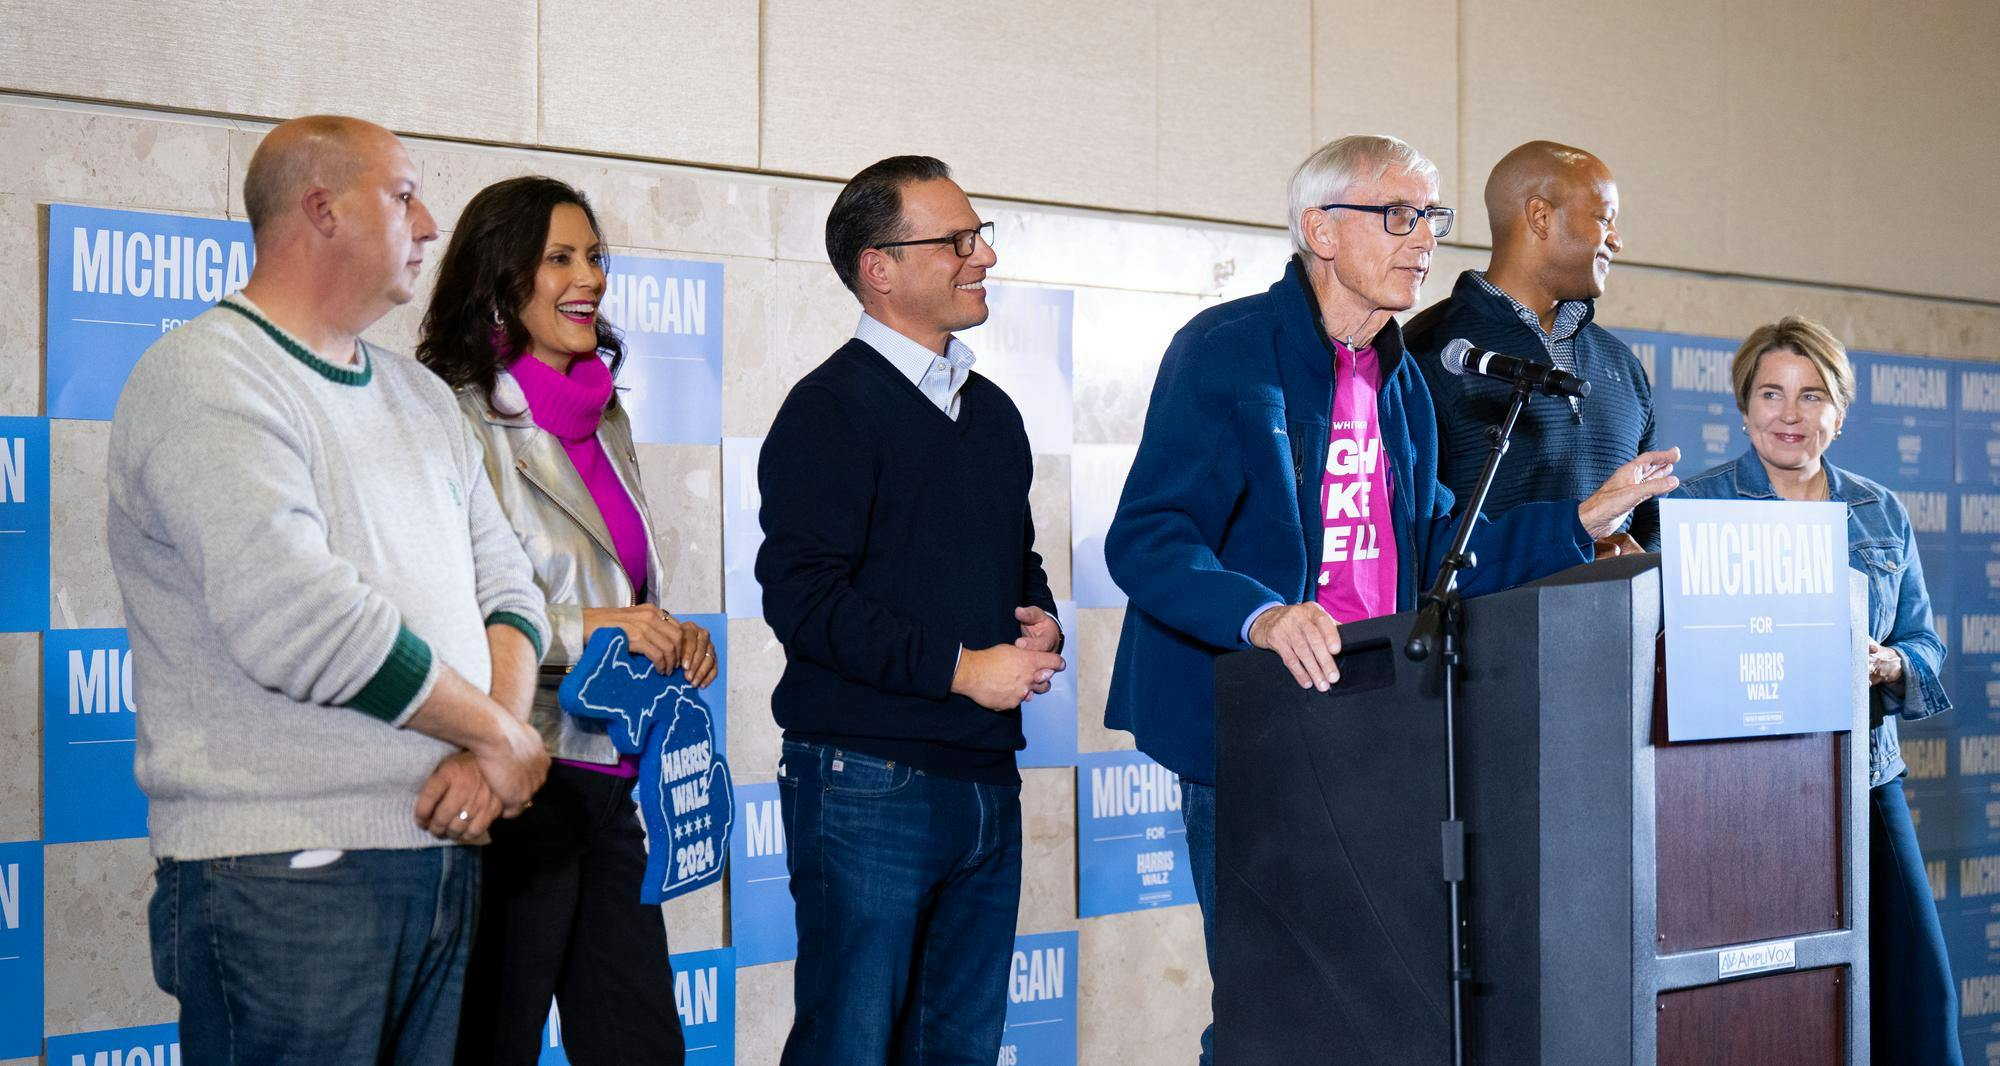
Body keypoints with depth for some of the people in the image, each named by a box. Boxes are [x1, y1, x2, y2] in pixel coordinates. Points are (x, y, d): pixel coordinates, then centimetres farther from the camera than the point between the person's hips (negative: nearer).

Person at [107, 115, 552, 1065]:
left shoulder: (419, 396, 18)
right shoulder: (207, 379, -10)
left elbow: (504, 586, 13)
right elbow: (298, 618, -21)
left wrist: (493, 748, -7)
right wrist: (495, 731, -11)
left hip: (445, 859, 8)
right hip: (283, 879, -7)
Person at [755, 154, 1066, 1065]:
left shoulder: (991, 411, 17)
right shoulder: (831, 408, -8)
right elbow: (802, 597, -17)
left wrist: (1042, 625, 6)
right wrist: (958, 667, -17)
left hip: (987, 781, 8)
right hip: (871, 784, -7)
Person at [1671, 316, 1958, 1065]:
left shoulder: (1882, 516, 13)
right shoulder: (1698, 505, 1)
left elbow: (1925, 649, 14)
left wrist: (1887, 665, -8)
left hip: (1865, 777, 4)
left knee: (1915, 997, -2)